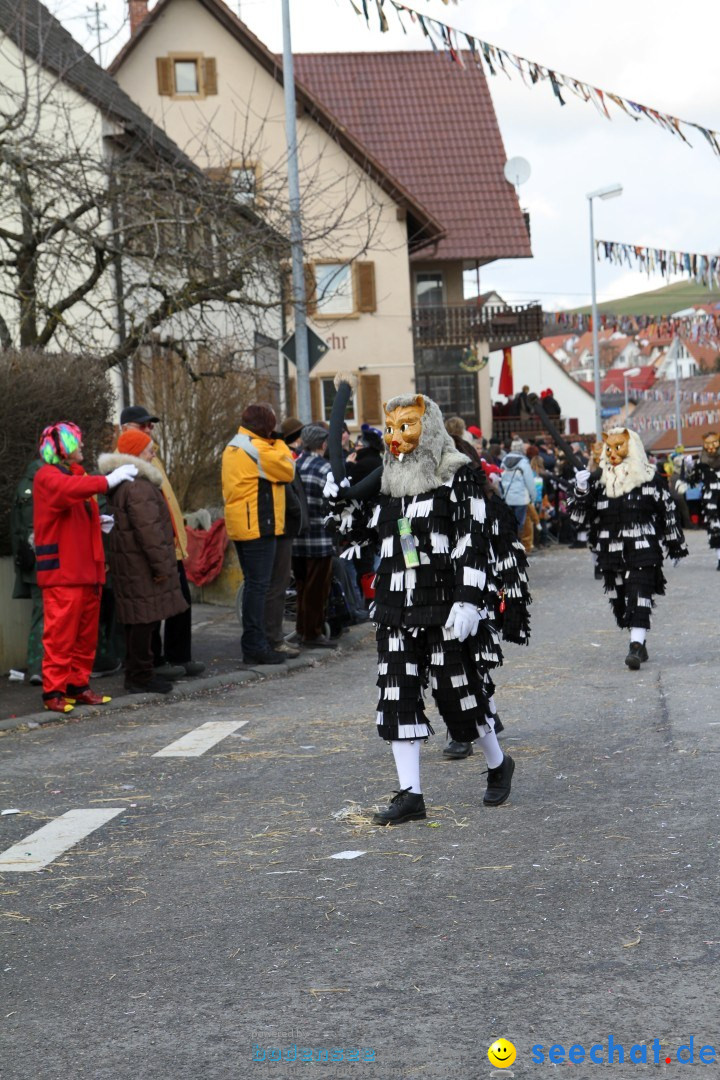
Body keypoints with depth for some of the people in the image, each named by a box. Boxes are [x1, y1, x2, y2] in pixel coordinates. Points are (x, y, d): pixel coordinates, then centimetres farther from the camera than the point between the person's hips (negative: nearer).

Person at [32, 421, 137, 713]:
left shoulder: (75, 474, 24)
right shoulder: (48, 476, -6)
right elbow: (70, 489, -29)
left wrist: (98, 523, 10)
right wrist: (109, 480, -25)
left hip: (87, 569, 9)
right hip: (62, 571, -9)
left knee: (86, 634, 9)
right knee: (60, 633, -9)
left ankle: (78, 686, 15)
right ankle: (54, 691, -7)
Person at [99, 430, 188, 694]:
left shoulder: (120, 482, 16)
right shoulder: (139, 486, -19)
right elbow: (148, 529, -23)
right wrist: (160, 564, -19)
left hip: (129, 561, 11)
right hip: (140, 563, -11)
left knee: (137, 618, 15)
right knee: (145, 617, -5)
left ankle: (136, 673, 22)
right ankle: (140, 677, 0)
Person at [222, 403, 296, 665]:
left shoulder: (233, 447, 16)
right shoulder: (257, 448, -14)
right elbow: (288, 470, -8)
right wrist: (280, 444, 3)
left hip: (240, 525, 10)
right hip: (258, 525, -10)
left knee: (253, 584, 15)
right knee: (258, 586, -7)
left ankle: (252, 643, 18)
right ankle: (255, 646, -6)